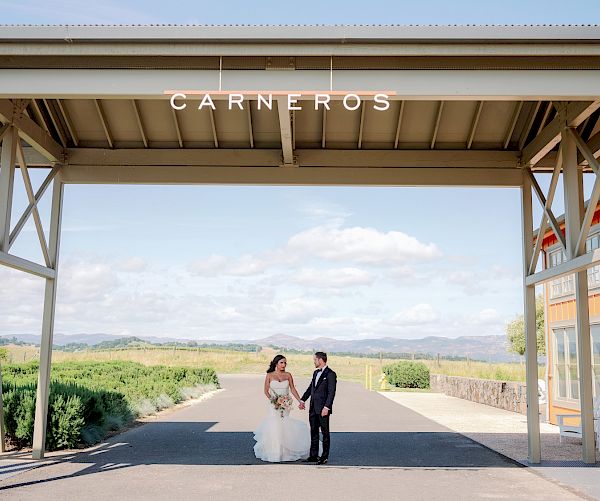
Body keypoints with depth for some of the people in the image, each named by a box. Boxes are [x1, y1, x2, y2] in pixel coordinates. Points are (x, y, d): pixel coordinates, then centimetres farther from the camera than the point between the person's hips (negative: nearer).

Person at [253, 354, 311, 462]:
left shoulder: (288, 375, 5)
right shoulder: (270, 375, 0)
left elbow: (292, 389, 7)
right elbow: (266, 390, 3)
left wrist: (300, 401, 0)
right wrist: (271, 399, -14)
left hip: (286, 405, 2)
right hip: (274, 405, -2)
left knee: (284, 427, -1)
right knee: (274, 427, -7)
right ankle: (274, 454, 3)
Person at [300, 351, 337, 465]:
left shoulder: (330, 374, -11)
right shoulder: (316, 373, 14)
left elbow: (331, 393, -16)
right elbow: (310, 388, 23)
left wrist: (326, 407, -21)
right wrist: (303, 400, 19)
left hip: (323, 409, -8)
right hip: (313, 408, 8)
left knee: (325, 433, 3)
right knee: (314, 432, 12)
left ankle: (324, 457, 10)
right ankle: (313, 455, 19)